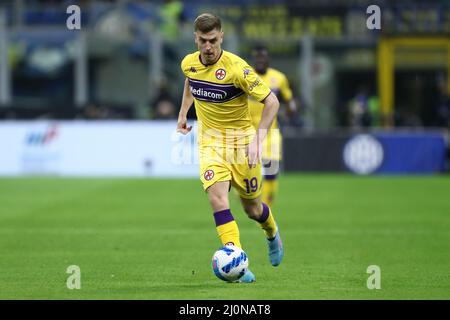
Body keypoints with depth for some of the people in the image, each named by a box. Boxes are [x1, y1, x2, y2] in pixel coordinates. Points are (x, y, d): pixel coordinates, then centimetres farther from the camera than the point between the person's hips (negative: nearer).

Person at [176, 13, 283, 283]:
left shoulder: (236, 68, -22)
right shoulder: (189, 64, -5)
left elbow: (272, 102, -18)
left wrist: (258, 139, -25)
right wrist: (183, 114, 19)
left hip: (241, 139, -3)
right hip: (210, 140, 3)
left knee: (252, 208, 9)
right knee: (216, 196, -22)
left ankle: (272, 233, 46)